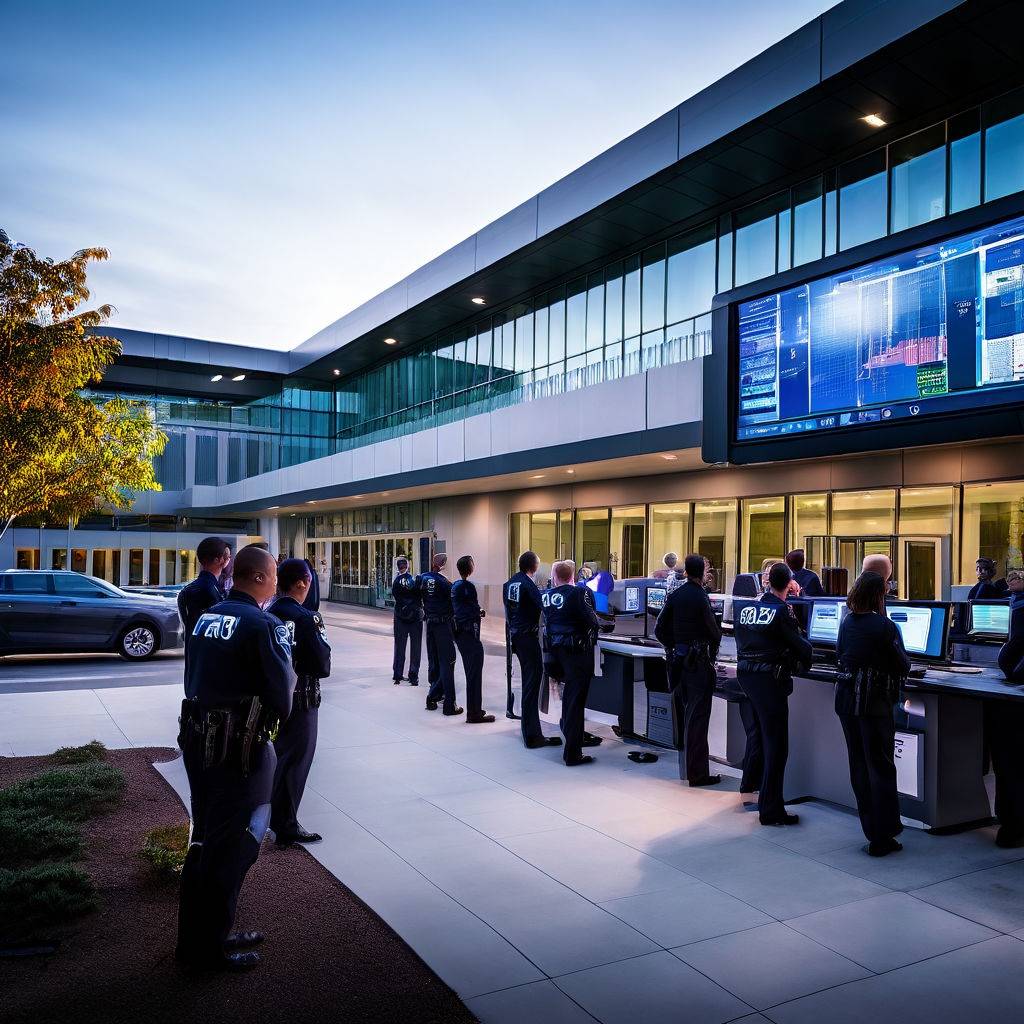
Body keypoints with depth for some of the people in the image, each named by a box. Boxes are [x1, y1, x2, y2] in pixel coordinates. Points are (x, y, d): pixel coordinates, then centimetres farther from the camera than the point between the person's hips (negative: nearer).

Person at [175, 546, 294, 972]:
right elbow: (282, 695, -17)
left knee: (204, 841, 20)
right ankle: (210, 948, 19)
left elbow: (195, 680, 12)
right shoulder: (264, 625, -18)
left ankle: (196, 937, 35)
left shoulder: (206, 617, 7)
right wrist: (275, 717, 2)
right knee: (231, 848, 6)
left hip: (197, 740, 8)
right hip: (240, 749, -8)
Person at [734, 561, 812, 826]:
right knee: (776, 745, 0)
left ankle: (750, 789, 36)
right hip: (770, 679, -7)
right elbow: (800, 645, -6)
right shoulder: (781, 611, -10)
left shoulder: (747, 608, 9)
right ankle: (770, 809, 2)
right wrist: (805, 660, 13)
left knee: (757, 735, 23)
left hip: (745, 675, 7)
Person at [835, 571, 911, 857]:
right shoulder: (885, 626, -14)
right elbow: (902, 666, -9)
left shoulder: (846, 622, 4)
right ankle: (881, 838, 7)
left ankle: (874, 830, 24)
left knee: (859, 765, 14)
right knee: (881, 768, 3)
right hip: (875, 702, -6)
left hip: (845, 699, 6)